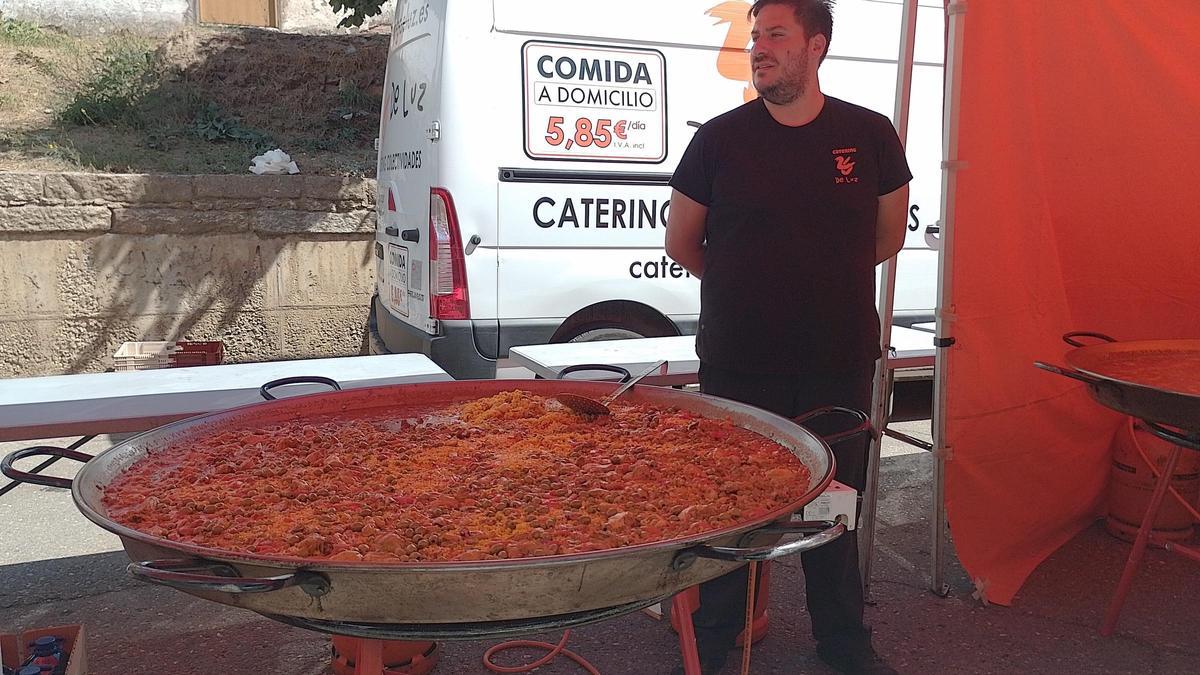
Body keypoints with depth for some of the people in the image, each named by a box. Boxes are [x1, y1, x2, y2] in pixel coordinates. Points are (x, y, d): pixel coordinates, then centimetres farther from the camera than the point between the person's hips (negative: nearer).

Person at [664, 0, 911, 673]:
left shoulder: (870, 136, 1)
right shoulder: (721, 137, -3)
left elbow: (889, 237, 14)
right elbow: (681, 242, 7)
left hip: (840, 362, 1)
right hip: (737, 360, -1)